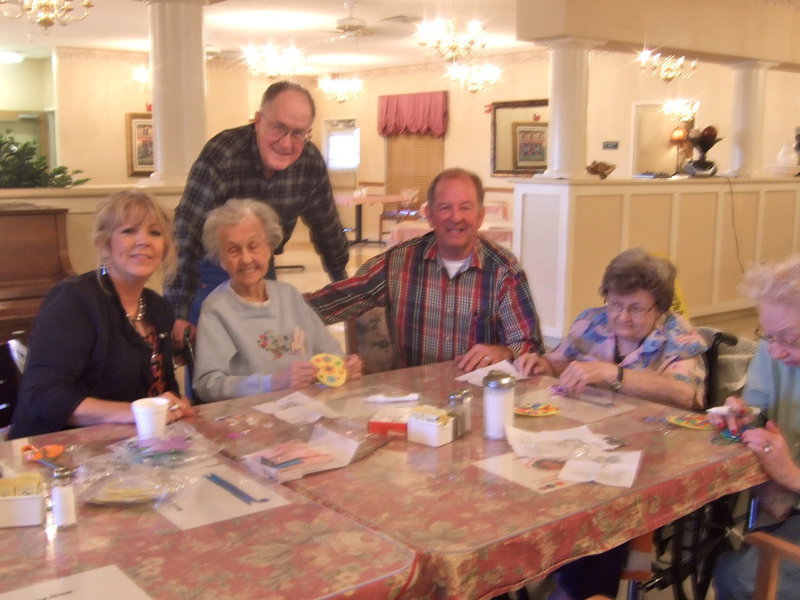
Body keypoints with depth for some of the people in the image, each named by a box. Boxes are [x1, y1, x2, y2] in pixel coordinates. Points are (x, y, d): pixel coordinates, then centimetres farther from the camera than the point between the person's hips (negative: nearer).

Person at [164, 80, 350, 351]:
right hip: (211, 268, -5)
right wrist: (178, 313, -39)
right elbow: (187, 232, -34)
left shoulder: (311, 163, -12)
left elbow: (326, 225, 4)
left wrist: (341, 279, 15)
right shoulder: (222, 155, -29)